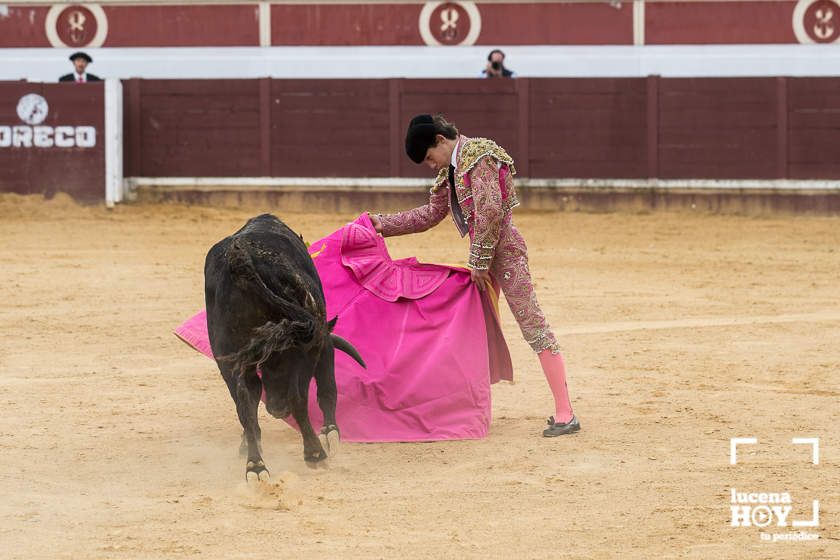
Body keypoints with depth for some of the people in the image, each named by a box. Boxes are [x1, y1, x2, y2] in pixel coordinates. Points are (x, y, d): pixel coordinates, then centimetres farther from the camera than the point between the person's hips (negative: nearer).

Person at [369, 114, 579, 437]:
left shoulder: (479, 156, -12)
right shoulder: (450, 171, 18)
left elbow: (490, 210, -20)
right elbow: (430, 215, 28)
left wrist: (479, 261, -16)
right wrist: (385, 225, 21)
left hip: (503, 249, -10)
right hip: (484, 255, 10)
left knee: (532, 325, -12)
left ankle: (565, 414, -15)